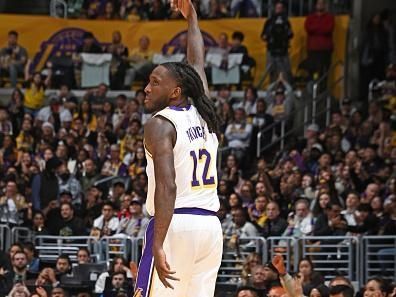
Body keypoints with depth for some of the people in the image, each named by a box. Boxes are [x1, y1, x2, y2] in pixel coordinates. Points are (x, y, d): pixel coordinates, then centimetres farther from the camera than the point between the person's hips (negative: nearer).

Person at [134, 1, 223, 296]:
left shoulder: (160, 125, -7)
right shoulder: (203, 116, 13)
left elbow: (167, 187, -19)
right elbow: (197, 64, 32)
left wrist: (158, 245, -24)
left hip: (176, 226, -7)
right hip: (211, 226, 7)